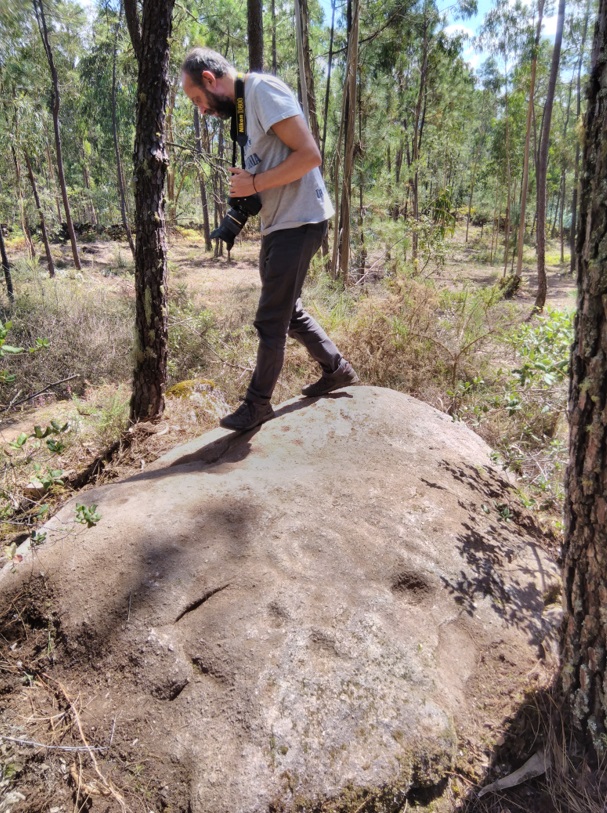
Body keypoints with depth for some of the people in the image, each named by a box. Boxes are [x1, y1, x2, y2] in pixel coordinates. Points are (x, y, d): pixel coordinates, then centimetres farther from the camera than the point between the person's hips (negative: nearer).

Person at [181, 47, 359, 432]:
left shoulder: (263, 89, -12)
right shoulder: (244, 104, 16)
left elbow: (309, 155, -21)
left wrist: (255, 184, -15)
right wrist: (245, 188, 0)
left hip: (298, 222, -10)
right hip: (279, 224, 10)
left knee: (271, 320, -2)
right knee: (288, 311, 18)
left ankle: (258, 403, 12)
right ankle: (338, 370, 31)